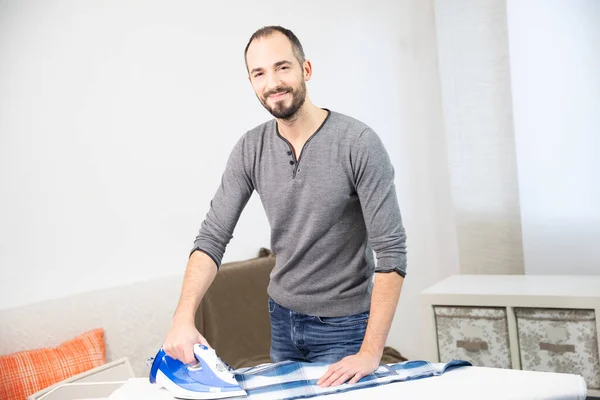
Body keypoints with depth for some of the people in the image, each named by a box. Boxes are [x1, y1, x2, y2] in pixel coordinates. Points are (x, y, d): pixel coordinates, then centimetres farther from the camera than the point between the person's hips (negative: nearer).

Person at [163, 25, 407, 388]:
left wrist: (371, 353, -25)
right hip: (282, 318, 5)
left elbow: (391, 250, -21)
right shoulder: (250, 150, -6)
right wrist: (184, 319, -22)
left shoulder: (359, 144, -20)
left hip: (342, 325, -4)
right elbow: (213, 237, -7)